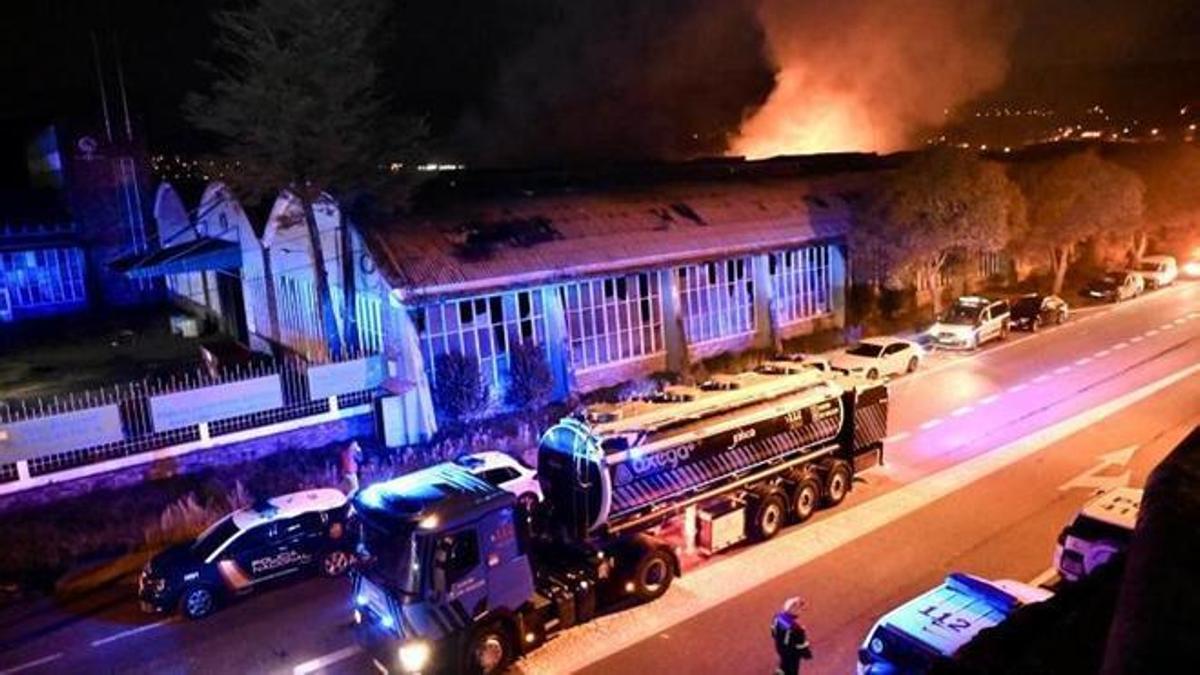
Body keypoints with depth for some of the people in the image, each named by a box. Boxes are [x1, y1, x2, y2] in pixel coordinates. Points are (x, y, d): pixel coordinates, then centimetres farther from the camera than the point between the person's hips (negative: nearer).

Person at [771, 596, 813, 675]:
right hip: (792, 653, -6)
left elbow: (774, 632, -2)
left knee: (785, 662, 35)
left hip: (780, 648, 6)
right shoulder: (796, 629, -44)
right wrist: (807, 653, -5)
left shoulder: (778, 617, -23)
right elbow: (801, 644, -26)